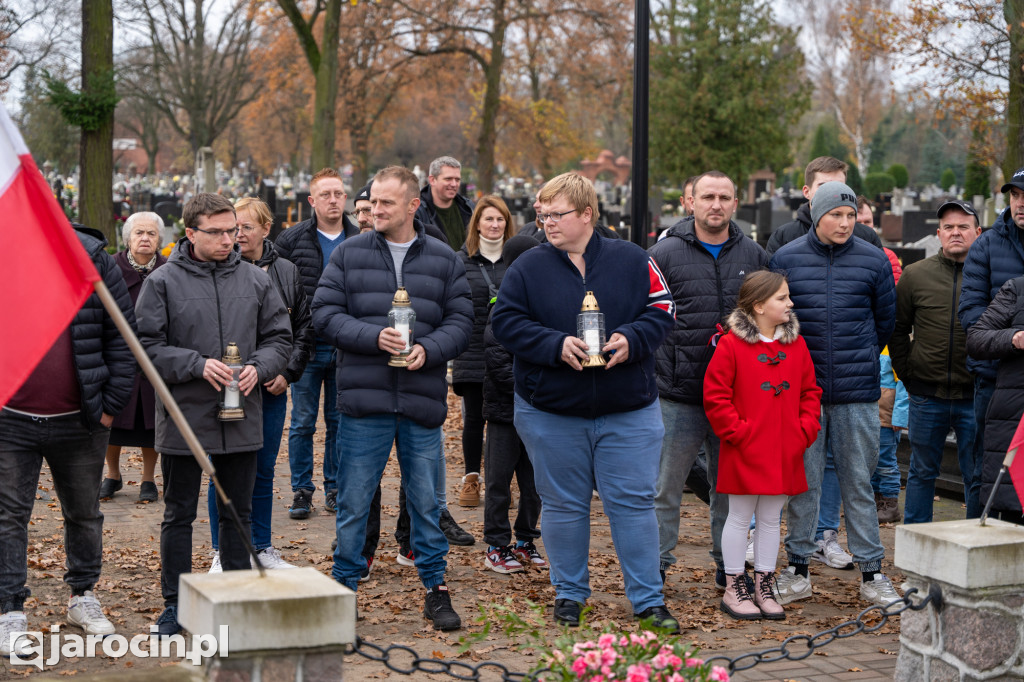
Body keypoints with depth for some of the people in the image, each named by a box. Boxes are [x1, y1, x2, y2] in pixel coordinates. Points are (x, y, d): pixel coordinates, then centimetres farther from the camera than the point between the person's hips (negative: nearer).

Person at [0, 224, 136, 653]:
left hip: (79, 423, 1)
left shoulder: (91, 259, -2)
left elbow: (121, 335, 1)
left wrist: (111, 403, -4)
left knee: (84, 513, 14)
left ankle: (83, 597, 31)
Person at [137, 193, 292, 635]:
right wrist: (198, 365, -19)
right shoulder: (163, 282, -5)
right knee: (179, 515, 8)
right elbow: (148, 347, -8)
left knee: (238, 512, 14)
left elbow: (279, 337, 8)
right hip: (183, 420, -3)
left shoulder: (256, 280, 4)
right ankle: (175, 604, 19)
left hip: (243, 420, 3)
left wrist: (259, 367, -11)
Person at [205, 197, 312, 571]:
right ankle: (222, 551, 15)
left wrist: (288, 373, -1)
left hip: (271, 387, 3)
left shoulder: (287, 273, 5)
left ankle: (262, 547, 24)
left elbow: (303, 329, 9)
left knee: (263, 471, 12)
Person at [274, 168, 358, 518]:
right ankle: (301, 491, 14)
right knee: (302, 423, 4)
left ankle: (335, 489, 21)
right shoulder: (291, 240, -1)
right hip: (307, 348, -1)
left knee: (340, 422, 9)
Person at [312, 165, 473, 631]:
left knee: (426, 501, 9)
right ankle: (344, 587, 19)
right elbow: (325, 314, 0)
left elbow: (460, 321, 6)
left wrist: (428, 349, -14)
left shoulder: (444, 260, 8)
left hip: (423, 400, 1)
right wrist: (373, 337, -15)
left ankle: (435, 588, 21)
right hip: (364, 399, -1)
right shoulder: (349, 254, 5)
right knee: (354, 501, 5)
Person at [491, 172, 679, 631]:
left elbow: (661, 310, 1)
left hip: (629, 411, 0)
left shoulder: (633, 261, 1)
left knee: (633, 502, 2)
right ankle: (569, 594, 25)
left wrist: (631, 339, -18)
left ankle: (648, 598, 12)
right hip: (551, 414, 1)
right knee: (562, 505, 10)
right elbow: (505, 322, -6)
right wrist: (555, 345, -19)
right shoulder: (528, 267, 0)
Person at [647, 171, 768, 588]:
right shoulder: (666, 253, -1)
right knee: (666, 483, 4)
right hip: (679, 394, -3)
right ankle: (655, 562, 15)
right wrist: (652, 372, -6)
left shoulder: (754, 255, 8)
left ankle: (728, 565, 23)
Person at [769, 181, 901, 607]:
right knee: (803, 481, 6)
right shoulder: (786, 259, 1)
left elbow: (885, 320, 14)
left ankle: (871, 569, 13)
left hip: (857, 394, 0)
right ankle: (798, 567, 16)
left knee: (858, 482, 5)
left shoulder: (873, 261, 3)